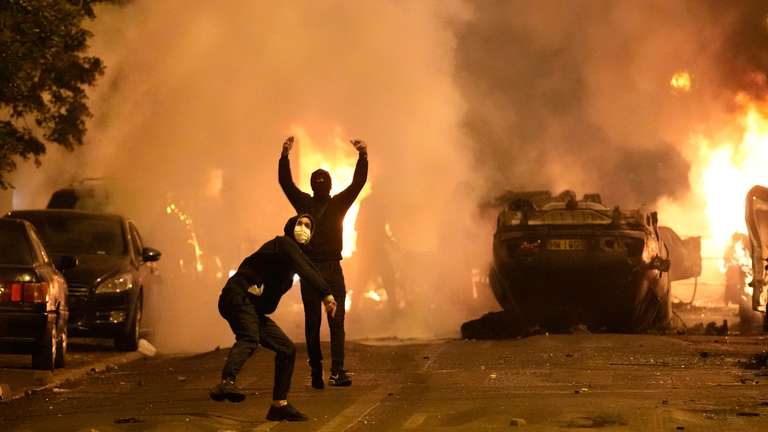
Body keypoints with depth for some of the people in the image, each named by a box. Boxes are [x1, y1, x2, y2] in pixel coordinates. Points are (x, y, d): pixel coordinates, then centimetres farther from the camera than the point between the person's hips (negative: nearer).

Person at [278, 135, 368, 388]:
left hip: (333, 269, 0)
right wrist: (285, 155, -12)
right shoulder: (303, 203, 10)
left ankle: (337, 371, -12)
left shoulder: (339, 203, 11)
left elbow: (358, 182, 2)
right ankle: (316, 372, 6)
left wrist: (363, 156, -11)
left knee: (337, 322, -7)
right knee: (312, 324, 2)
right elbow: (285, 182, 0)